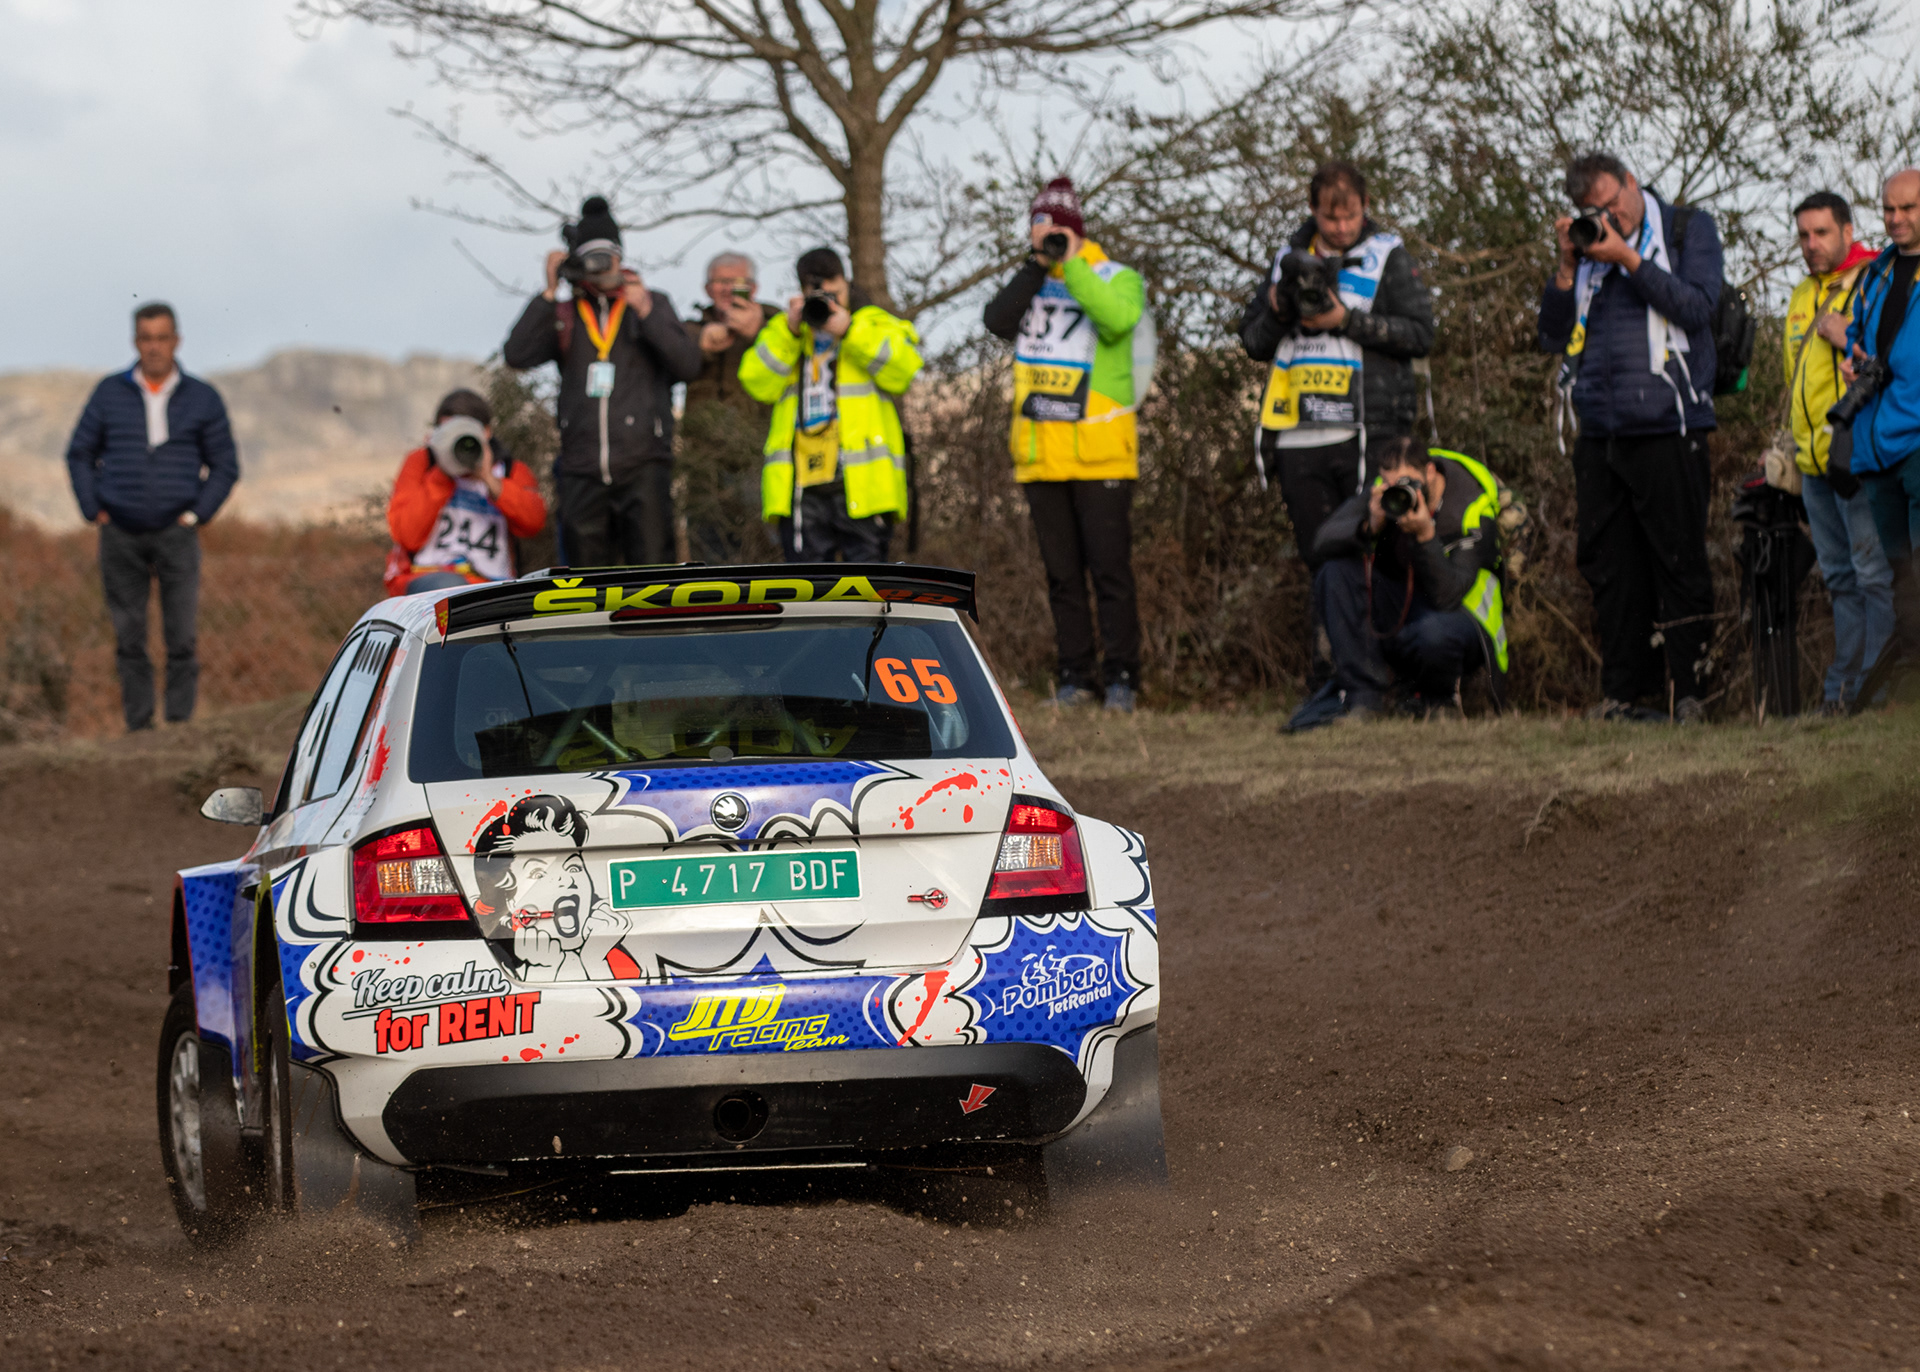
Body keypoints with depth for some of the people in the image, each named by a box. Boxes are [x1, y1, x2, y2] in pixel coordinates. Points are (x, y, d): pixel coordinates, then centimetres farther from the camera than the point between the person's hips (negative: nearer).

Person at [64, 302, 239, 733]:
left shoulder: (202, 399, 5)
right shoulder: (109, 394, 6)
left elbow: (225, 466, 10)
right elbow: (80, 455, 13)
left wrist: (196, 515, -1)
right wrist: (93, 511, 2)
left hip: (176, 536, -1)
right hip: (121, 538, 1)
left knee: (183, 637, -9)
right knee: (128, 639, 3)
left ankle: (181, 723, -5)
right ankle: (138, 725, 9)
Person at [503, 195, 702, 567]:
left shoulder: (653, 304, 10)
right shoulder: (563, 316, 13)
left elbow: (688, 365, -3)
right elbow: (516, 356, -3)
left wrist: (645, 311, -12)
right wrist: (549, 293, -5)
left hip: (642, 466, -2)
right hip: (581, 472, 2)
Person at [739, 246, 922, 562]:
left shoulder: (874, 323, 14)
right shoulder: (785, 330, 23)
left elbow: (902, 371, -6)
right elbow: (759, 385, 6)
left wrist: (849, 332, -11)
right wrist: (788, 332, -3)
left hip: (862, 482, -3)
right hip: (801, 485, 3)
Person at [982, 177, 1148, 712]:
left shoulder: (1116, 278, 0)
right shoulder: (1030, 283, 13)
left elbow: (1118, 318, -23)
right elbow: (998, 321, -6)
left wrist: (1071, 264, -16)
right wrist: (1037, 265, -10)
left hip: (1100, 453, -5)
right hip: (1041, 455, 5)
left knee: (1110, 570, -5)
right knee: (1062, 574, 8)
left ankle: (1120, 675, -3)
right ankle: (1073, 676, 12)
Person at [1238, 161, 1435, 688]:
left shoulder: (1389, 258, 4)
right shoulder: (1290, 259, 15)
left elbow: (1421, 333, -5)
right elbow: (1253, 342, 16)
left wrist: (1348, 320, -13)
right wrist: (1277, 310, -4)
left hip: (1369, 434, -4)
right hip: (1300, 437, 4)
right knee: (1319, 558, 6)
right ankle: (1326, 679, 12)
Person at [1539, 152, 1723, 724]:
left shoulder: (1690, 231, 5)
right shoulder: (1589, 248, 16)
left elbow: (1697, 307, -10)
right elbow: (1554, 337, 12)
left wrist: (1629, 260, -11)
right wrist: (1567, 267, 0)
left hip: (1667, 428, -5)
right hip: (1602, 432, 5)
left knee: (1679, 564, -5)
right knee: (1610, 567, 4)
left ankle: (1690, 692, -2)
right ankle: (1626, 693, 10)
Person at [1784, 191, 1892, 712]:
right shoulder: (1802, 297, 21)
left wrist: (1849, 340, -18)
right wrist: (1788, 446, 26)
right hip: (1814, 463, 8)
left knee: (1872, 573, -8)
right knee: (1839, 578, 10)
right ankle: (1843, 687, 12)